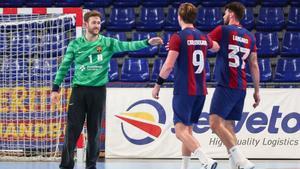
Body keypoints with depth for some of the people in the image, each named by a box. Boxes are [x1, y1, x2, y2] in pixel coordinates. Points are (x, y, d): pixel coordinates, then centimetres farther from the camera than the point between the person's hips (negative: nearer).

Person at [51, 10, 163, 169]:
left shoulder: (107, 43, 2)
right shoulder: (75, 44, 3)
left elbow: (127, 46, -10)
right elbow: (64, 67, 7)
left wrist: (147, 42, -24)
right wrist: (55, 88, 4)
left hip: (98, 91, 0)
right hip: (79, 89, 0)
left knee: (94, 130, 6)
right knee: (73, 129, -4)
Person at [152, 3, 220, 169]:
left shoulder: (178, 37, -10)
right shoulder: (203, 37, 10)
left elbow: (168, 65, -16)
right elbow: (216, 48, 34)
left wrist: (157, 85, -5)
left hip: (184, 90, -7)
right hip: (200, 90, 7)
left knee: (181, 131, -10)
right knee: (187, 129, 16)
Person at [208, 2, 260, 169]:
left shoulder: (223, 30, -4)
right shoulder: (249, 37, 14)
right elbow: (254, 65, 15)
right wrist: (257, 91, 19)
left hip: (226, 85, -7)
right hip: (241, 88, 7)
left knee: (216, 123, -14)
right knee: (228, 126, 12)